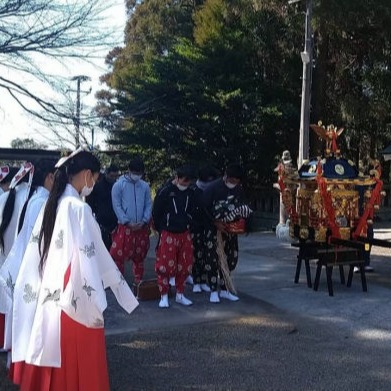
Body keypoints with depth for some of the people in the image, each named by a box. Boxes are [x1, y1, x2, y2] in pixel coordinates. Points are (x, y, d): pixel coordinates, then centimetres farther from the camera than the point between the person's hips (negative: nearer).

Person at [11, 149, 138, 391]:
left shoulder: (52, 205, 6)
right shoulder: (79, 208, -18)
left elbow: (38, 253, 10)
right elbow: (88, 259, -19)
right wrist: (96, 304, -11)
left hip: (50, 298, 8)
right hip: (75, 302, -8)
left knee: (54, 364, 18)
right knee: (80, 365, 6)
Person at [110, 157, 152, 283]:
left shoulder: (145, 186, 5)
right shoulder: (118, 185, -5)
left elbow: (148, 204, 6)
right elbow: (116, 206, -8)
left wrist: (144, 221, -8)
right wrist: (127, 222, -14)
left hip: (142, 228, 3)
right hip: (124, 227, -3)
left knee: (139, 256, 12)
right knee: (118, 254, -7)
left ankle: (139, 281, 24)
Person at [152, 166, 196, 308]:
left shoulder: (190, 193, 5)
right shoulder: (165, 192, -11)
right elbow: (156, 213, -4)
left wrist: (187, 225, 10)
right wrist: (161, 230, 2)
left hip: (184, 234, 5)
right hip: (168, 235, -5)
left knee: (184, 266, 8)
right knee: (165, 266, -4)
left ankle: (180, 295, 22)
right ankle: (164, 296, 8)